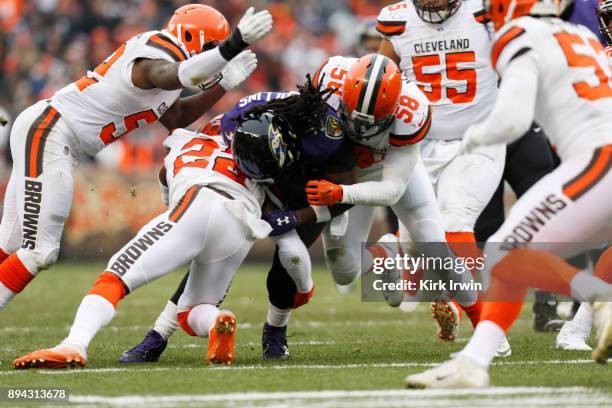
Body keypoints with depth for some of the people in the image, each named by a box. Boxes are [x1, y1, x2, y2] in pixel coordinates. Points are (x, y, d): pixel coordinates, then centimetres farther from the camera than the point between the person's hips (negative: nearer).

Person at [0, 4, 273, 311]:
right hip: (48, 129, -10)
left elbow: (176, 118, 23)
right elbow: (172, 76, -45)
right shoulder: (156, 61, -19)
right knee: (40, 252, -10)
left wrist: (223, 84, 14)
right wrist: (233, 46, -56)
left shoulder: (164, 57, 11)